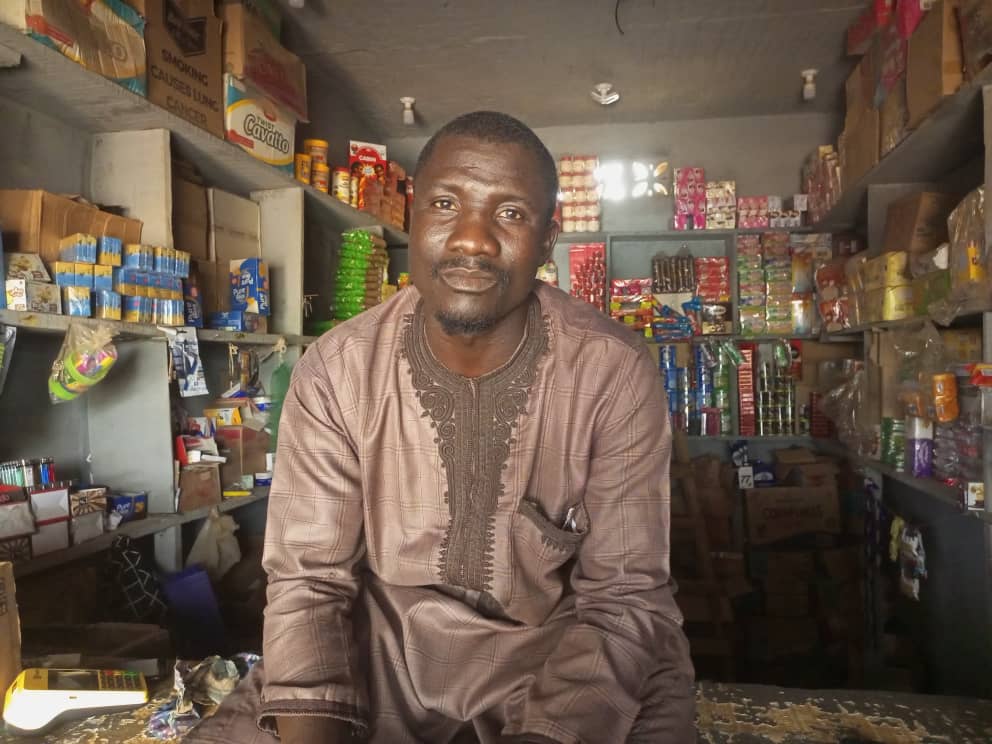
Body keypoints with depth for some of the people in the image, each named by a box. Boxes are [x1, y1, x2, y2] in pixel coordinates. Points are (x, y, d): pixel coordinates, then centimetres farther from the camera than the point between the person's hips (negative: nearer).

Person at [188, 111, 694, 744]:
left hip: (566, 653, 0)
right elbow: (310, 580, -8)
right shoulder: (334, 372, -11)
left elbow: (622, 598, -13)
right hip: (382, 647, 1)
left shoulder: (617, 374, -16)